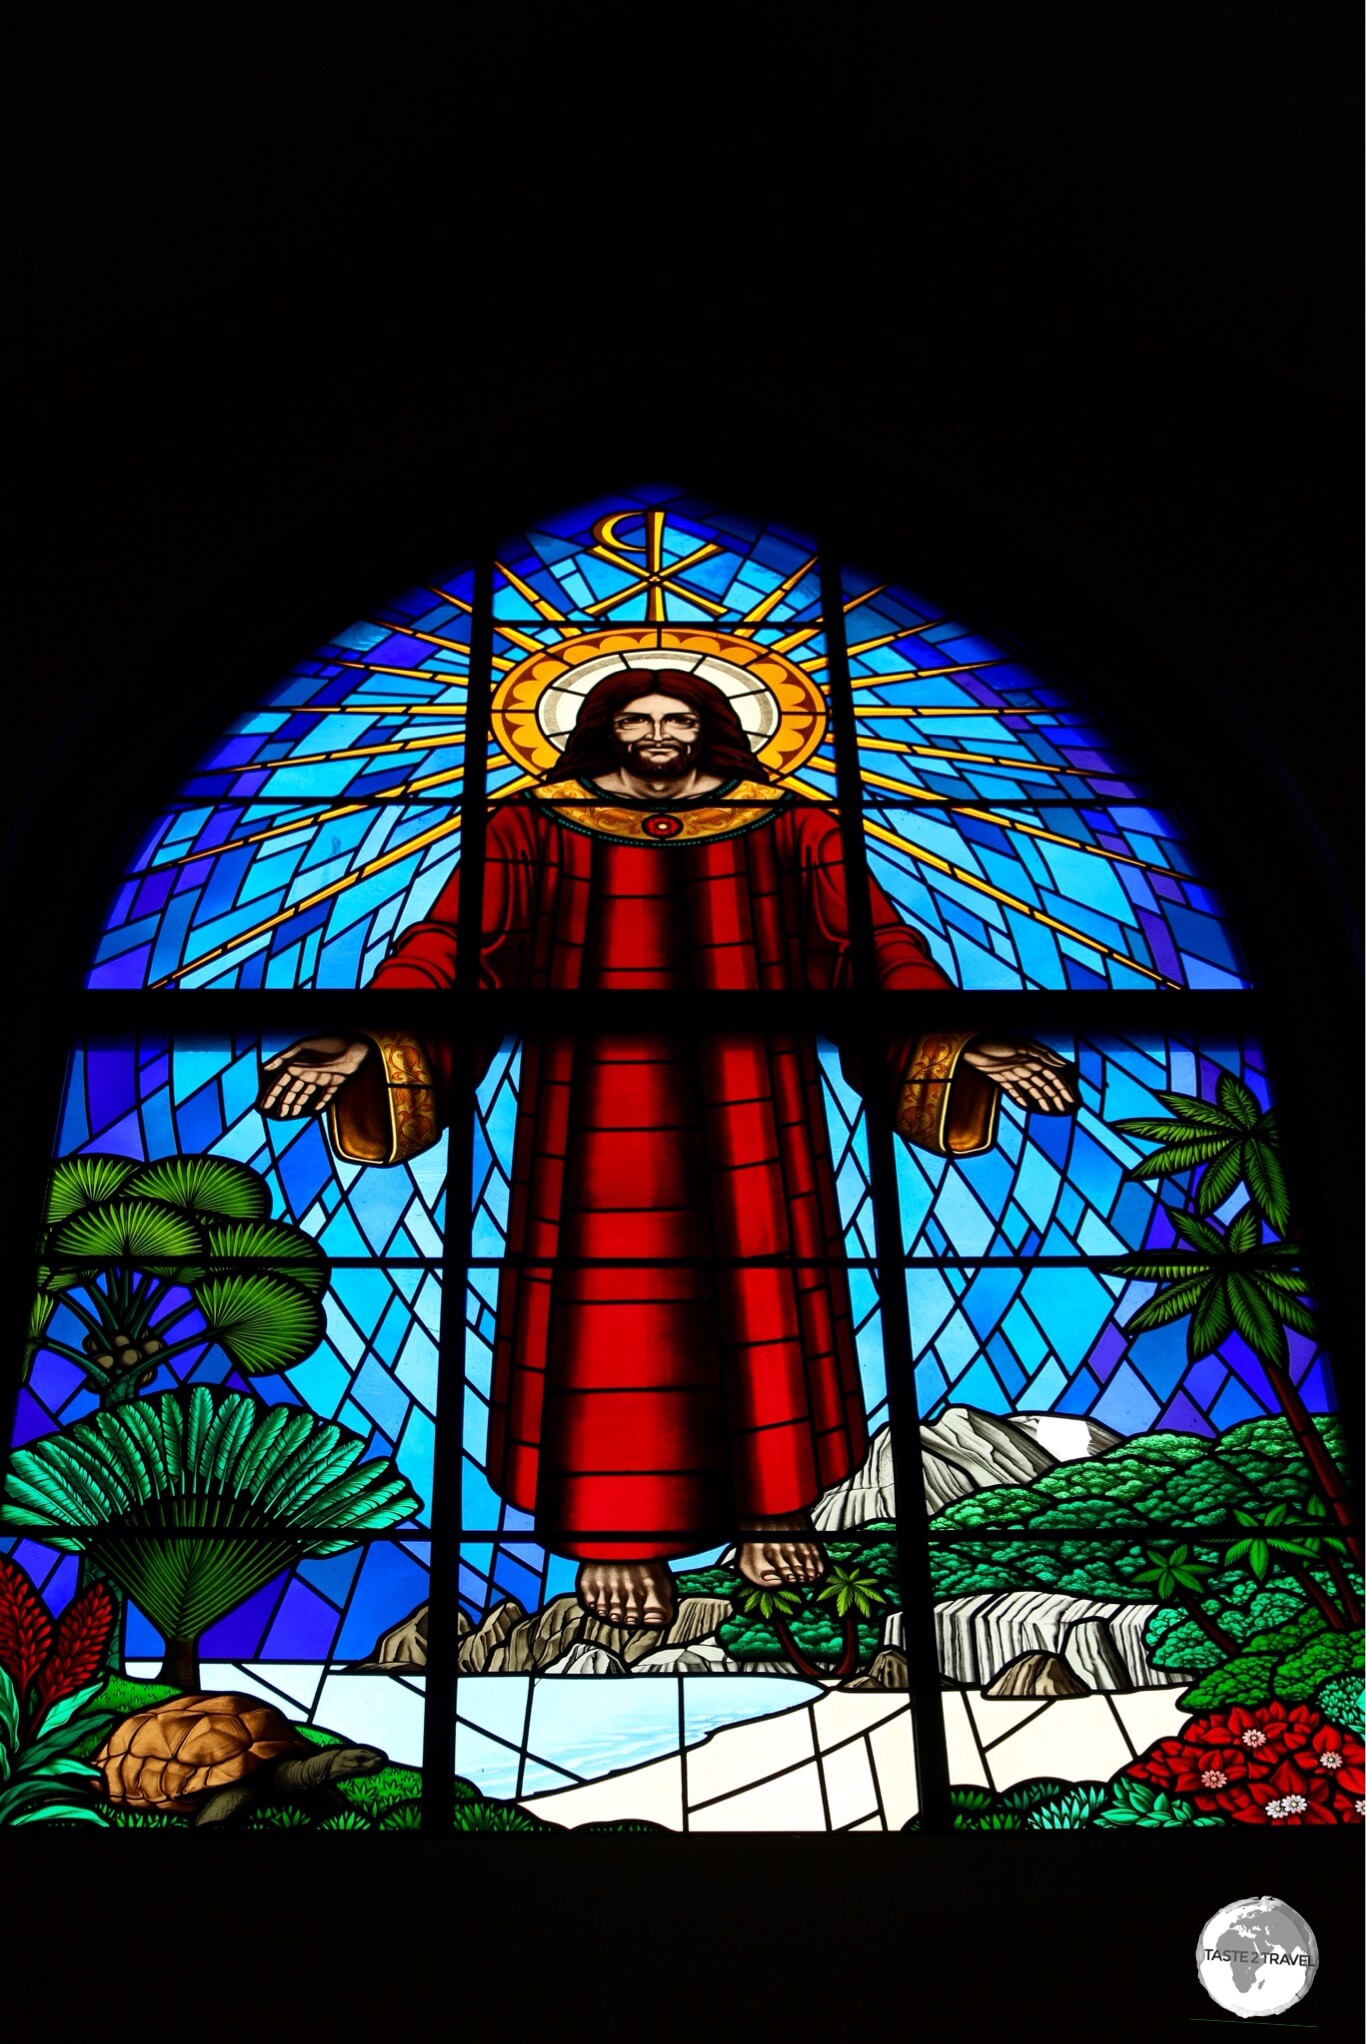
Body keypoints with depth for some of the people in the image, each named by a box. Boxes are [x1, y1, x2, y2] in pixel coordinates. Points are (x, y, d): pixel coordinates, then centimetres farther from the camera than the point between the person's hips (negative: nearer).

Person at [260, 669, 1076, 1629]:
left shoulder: (787, 825, 6)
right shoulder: (536, 826, 2)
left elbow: (875, 944, -1)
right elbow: (451, 940, -8)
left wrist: (959, 1041, -15)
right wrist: (369, 1038, -25)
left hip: (745, 1100, 2)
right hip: (597, 1102, -1)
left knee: (757, 1284, 5)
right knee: (607, 1293, -1)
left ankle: (769, 1507, 21)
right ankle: (615, 1533, 12)